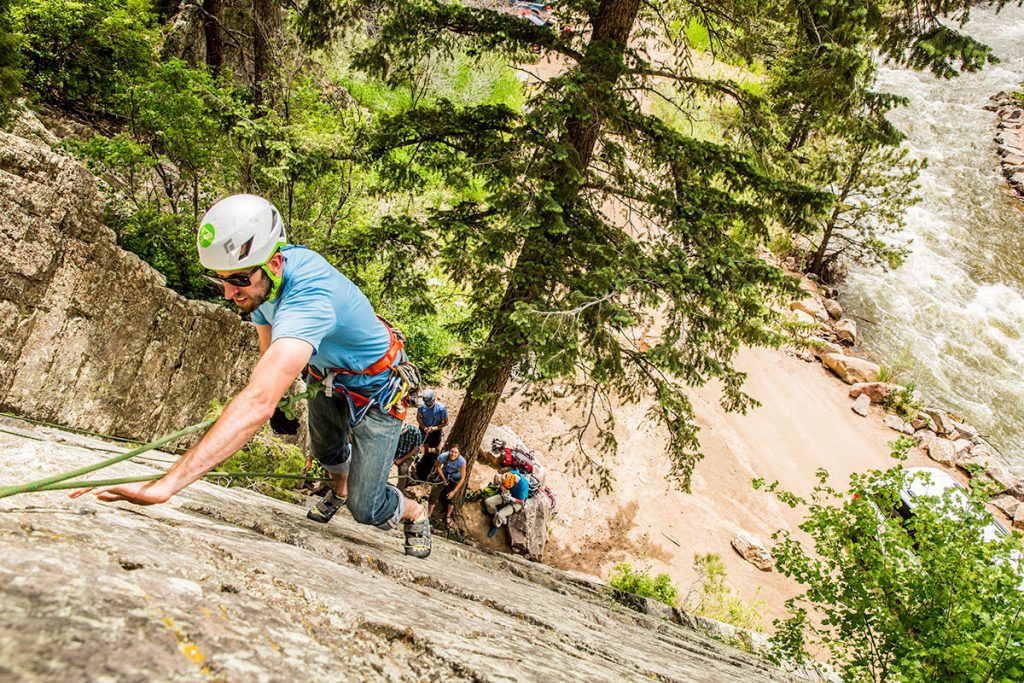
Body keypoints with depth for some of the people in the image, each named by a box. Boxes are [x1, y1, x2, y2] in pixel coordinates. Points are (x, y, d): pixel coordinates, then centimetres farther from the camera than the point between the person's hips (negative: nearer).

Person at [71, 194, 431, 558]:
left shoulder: (307, 299, -46)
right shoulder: (261, 273, -18)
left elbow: (259, 401, -59)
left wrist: (164, 485, -65)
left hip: (375, 391, -7)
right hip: (326, 372, 7)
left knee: (365, 508, -5)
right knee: (325, 449, 28)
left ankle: (416, 515, 28)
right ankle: (339, 490, 63)